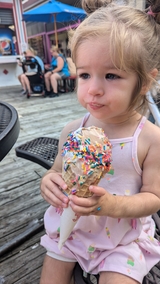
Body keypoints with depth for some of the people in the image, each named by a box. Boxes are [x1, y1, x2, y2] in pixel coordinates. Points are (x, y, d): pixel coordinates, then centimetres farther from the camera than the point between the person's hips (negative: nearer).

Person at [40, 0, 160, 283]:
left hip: (123, 237, -2)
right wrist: (48, 182, -22)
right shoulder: (72, 130, -12)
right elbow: (57, 171, 1)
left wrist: (113, 204, -30)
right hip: (70, 228, 3)